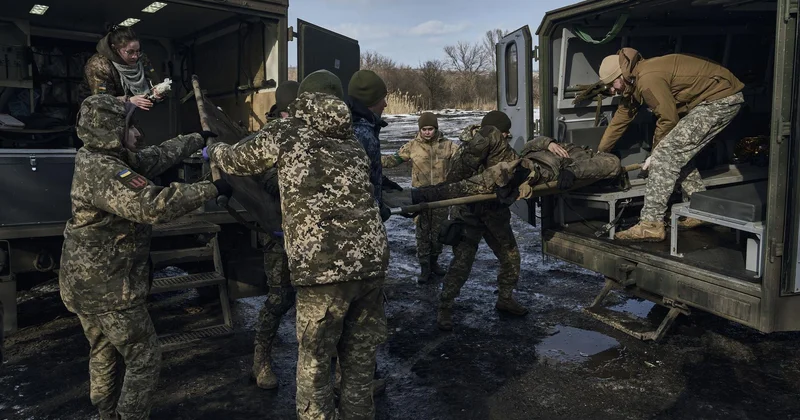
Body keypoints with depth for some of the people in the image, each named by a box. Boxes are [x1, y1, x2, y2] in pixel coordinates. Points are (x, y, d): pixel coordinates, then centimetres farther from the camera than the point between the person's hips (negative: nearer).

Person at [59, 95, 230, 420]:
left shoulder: (99, 160, 4)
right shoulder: (106, 173, -26)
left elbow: (159, 156, 14)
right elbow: (155, 205, -39)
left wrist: (200, 139, 21)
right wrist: (211, 189, -32)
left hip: (85, 283, 10)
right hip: (110, 289, -10)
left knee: (103, 354, 25)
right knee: (144, 361, 4)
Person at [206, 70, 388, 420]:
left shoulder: (286, 133, 4)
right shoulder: (352, 141, 17)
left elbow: (238, 161, 18)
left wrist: (214, 151, 41)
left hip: (323, 268, -5)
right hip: (371, 261, 5)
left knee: (314, 361, 11)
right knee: (360, 358, 19)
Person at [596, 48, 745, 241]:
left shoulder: (648, 78, -21)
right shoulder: (635, 82, 11)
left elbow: (668, 119, -16)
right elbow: (620, 119, 19)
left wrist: (655, 154, -2)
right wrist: (599, 154, 24)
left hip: (721, 98, -10)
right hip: (718, 98, 10)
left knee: (667, 153, -16)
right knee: (677, 152, 15)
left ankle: (651, 224, -18)